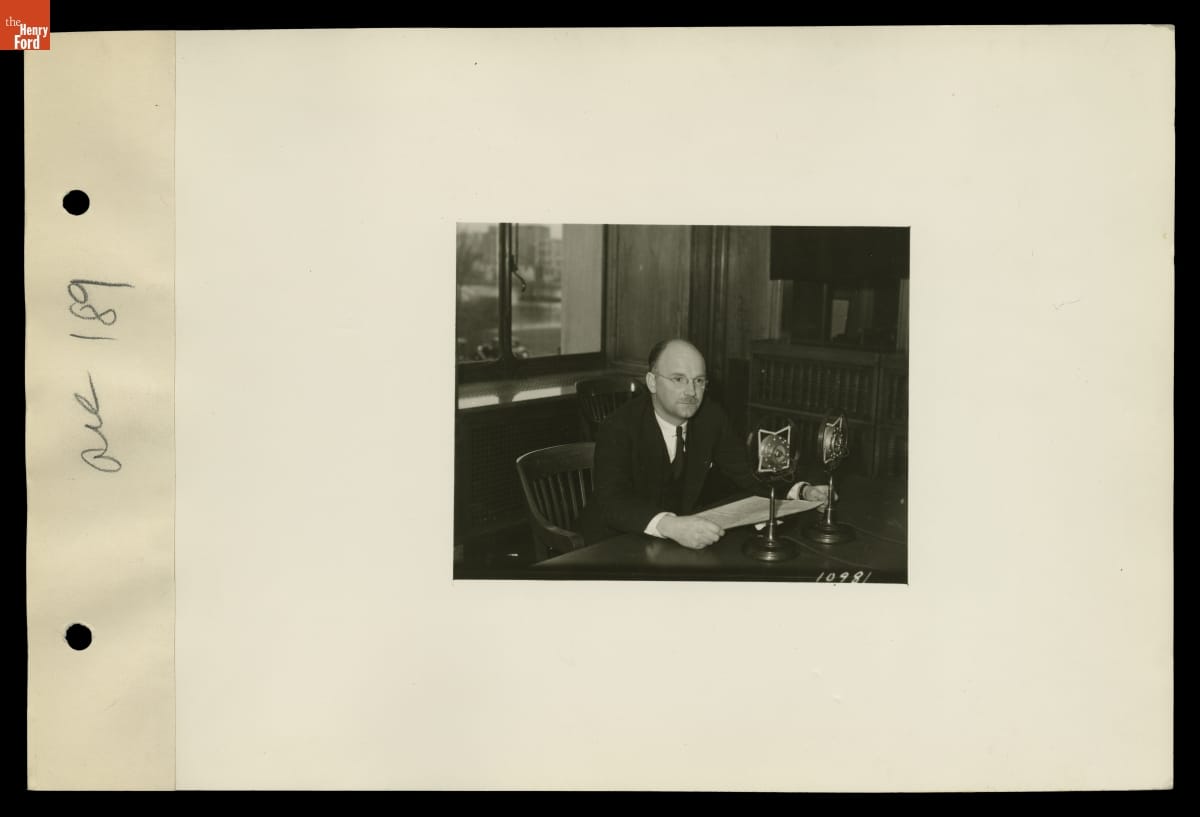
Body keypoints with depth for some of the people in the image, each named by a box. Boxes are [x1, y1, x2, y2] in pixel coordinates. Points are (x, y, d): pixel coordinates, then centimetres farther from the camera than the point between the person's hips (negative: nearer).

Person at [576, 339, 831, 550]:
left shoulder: (711, 417, -2)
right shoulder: (618, 428, -21)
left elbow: (746, 471, 6)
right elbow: (612, 502, -34)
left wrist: (802, 491, -13)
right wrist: (669, 525, -53)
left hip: (683, 539, 6)